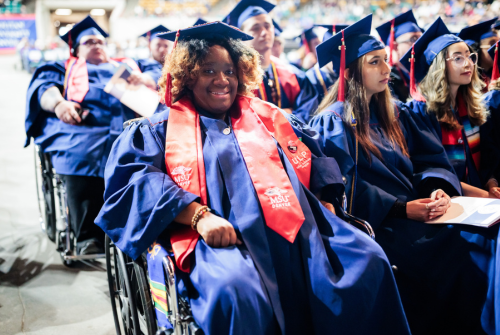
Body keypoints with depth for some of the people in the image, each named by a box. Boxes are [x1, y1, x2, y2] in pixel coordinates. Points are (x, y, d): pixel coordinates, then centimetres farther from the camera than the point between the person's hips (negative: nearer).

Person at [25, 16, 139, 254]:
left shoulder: (127, 66, 39)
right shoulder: (67, 69, 34)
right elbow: (45, 85, 14)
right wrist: (58, 103, -10)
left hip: (130, 127, 1)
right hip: (82, 127, 0)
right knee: (79, 155, -35)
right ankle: (88, 238, -34)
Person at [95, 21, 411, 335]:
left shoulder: (266, 116, 26)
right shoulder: (161, 129, 14)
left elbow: (321, 149, 27)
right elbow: (135, 178, -2)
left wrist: (327, 204, 8)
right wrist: (200, 215, -17)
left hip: (297, 228, 5)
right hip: (222, 238, -4)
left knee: (369, 260, -16)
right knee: (234, 289, -36)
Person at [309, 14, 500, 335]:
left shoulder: (396, 112, 18)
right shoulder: (333, 122, -3)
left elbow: (431, 158, 12)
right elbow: (346, 188, -11)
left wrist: (438, 188, -10)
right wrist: (403, 209, -18)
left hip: (416, 210, 6)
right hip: (376, 223, -6)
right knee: (455, 255, -26)